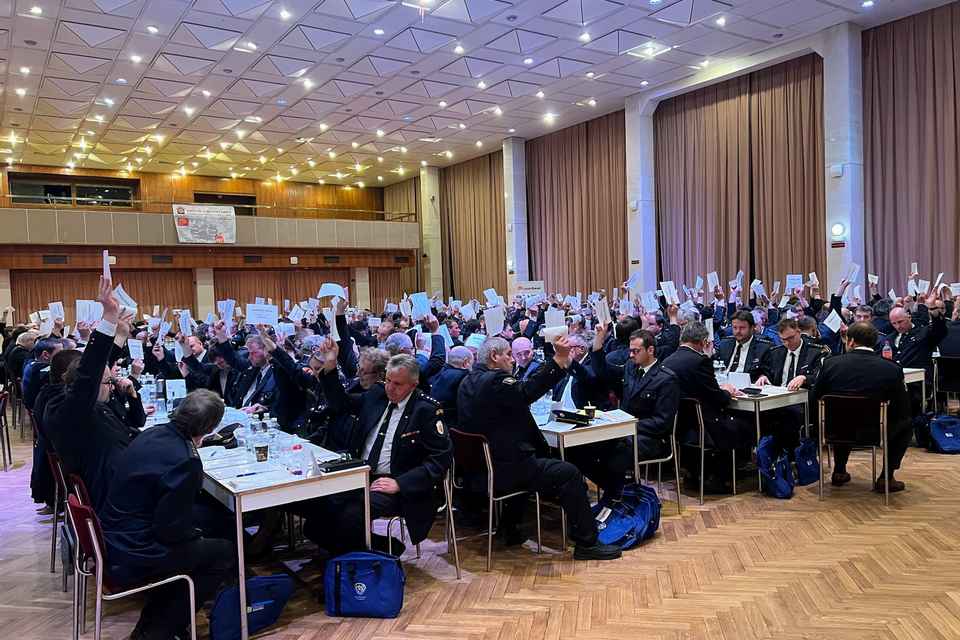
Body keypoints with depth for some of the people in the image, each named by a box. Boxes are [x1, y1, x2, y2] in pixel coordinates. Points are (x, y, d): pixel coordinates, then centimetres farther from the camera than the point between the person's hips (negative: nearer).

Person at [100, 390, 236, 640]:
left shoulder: (153, 434, -1)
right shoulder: (185, 461, -27)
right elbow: (172, 530, -20)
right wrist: (195, 534, -3)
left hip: (112, 540, 9)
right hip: (133, 558, -9)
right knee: (226, 553, 2)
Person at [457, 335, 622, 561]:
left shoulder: (468, 381, 12)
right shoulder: (494, 381, -19)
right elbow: (527, 392, -33)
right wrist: (558, 359, -31)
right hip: (501, 470, -10)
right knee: (569, 473, -5)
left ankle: (509, 528, 40)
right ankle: (586, 543, 3)